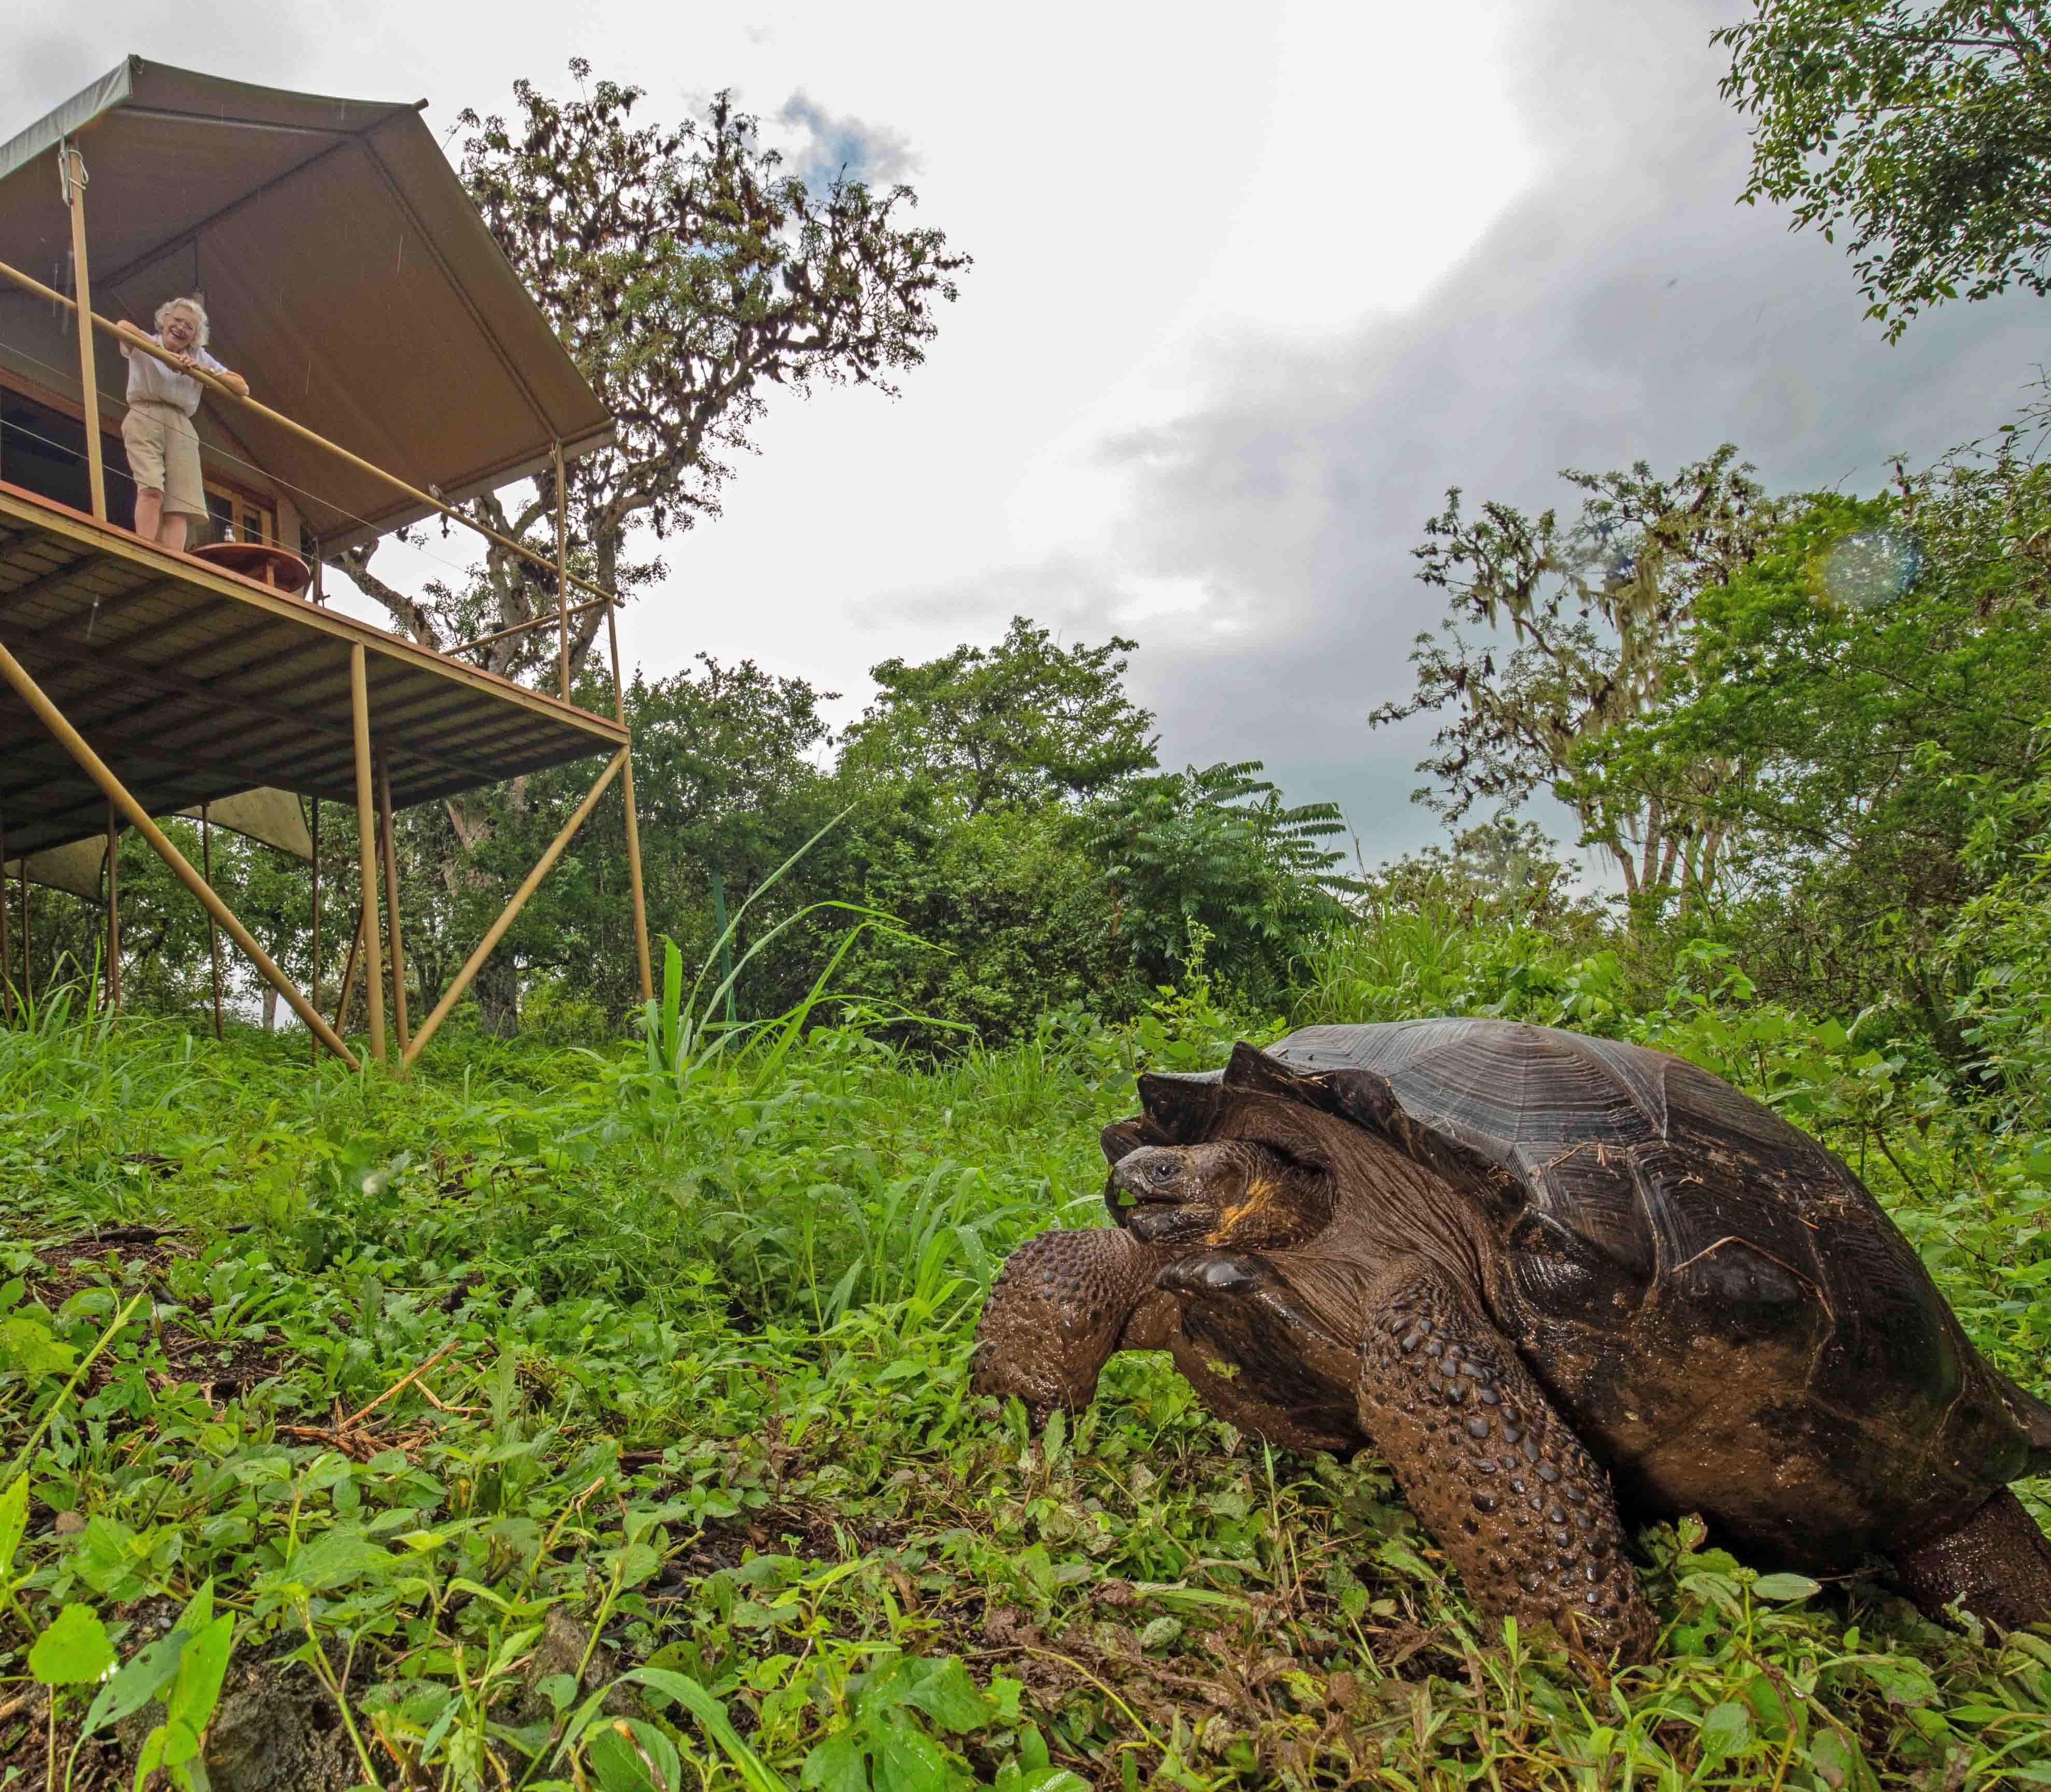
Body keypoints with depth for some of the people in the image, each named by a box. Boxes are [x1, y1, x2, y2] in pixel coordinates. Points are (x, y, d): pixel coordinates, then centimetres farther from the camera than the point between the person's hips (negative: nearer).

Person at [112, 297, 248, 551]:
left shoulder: (200, 357, 25)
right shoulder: (142, 345, 16)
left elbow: (242, 389, 15)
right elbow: (122, 327, -8)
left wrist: (204, 370, 3)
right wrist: (163, 351, -14)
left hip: (181, 426, 2)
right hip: (144, 418, -2)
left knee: (179, 504, -18)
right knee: (151, 488, -26)